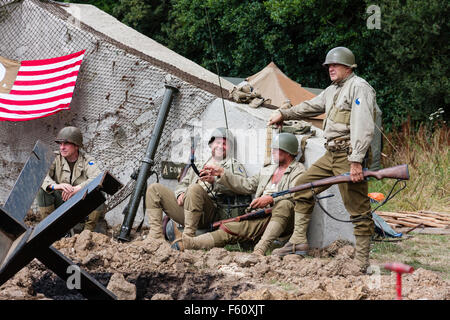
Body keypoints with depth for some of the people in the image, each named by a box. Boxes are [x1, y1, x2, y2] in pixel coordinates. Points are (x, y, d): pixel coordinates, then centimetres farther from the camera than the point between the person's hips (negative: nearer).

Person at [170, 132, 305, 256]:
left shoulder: (298, 171, 6)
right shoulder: (267, 170, 30)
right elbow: (247, 185, 22)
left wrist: (271, 199, -27)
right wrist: (221, 173, 15)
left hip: (283, 220, -5)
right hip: (261, 218, 5)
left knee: (284, 205, -39)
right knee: (231, 228, -17)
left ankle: (260, 249, -51)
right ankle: (188, 243, -38)